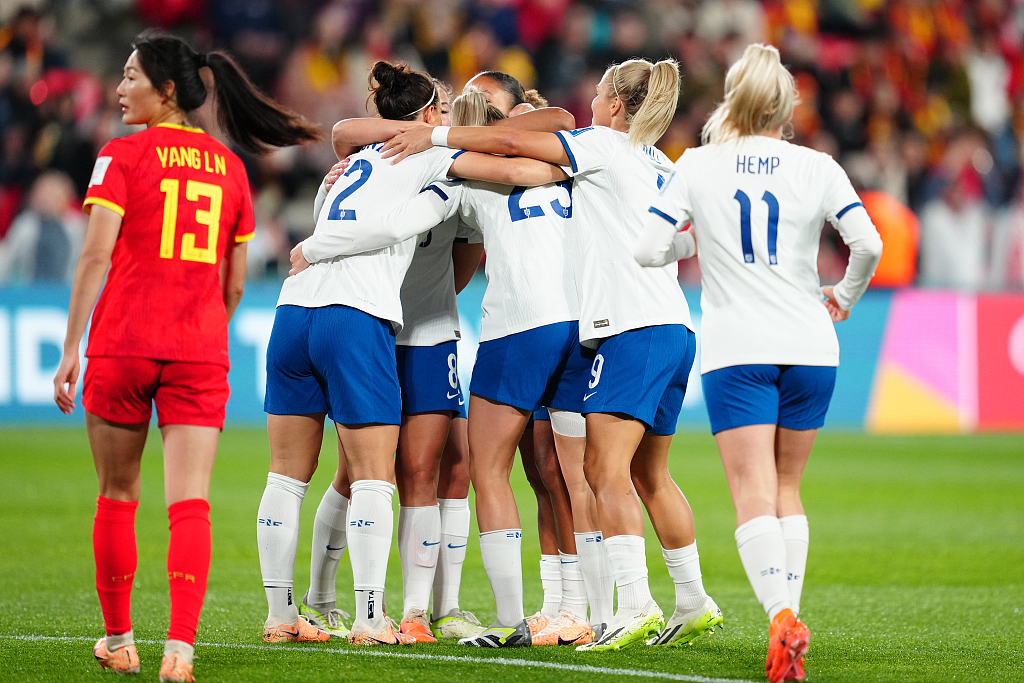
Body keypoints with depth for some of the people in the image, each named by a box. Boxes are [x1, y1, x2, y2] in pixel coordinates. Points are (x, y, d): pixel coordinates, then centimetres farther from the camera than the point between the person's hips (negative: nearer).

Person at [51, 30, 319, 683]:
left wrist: (71, 349, -6)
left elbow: (96, 257, -9)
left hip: (123, 344, -2)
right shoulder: (230, 167, 11)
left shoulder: (121, 156, -2)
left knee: (118, 495, 12)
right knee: (190, 502, -3)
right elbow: (234, 284, 14)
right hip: (200, 355, 3)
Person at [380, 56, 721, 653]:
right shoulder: (660, 166, 22)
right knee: (649, 475, 15)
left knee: (606, 469, -13)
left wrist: (434, 135, 1)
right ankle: (694, 604, 18)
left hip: (633, 328, -9)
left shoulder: (606, 145, -1)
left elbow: (512, 143, -7)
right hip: (675, 330, 9)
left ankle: (636, 603, -24)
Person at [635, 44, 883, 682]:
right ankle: (792, 616, 14)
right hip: (810, 347, 2)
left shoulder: (698, 166, 0)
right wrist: (845, 295, 11)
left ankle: (782, 619, -28)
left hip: (736, 352, -2)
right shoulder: (816, 167, 1)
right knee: (787, 489, 18)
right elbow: (868, 243, -8)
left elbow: (649, 250, -3)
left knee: (754, 497, -7)